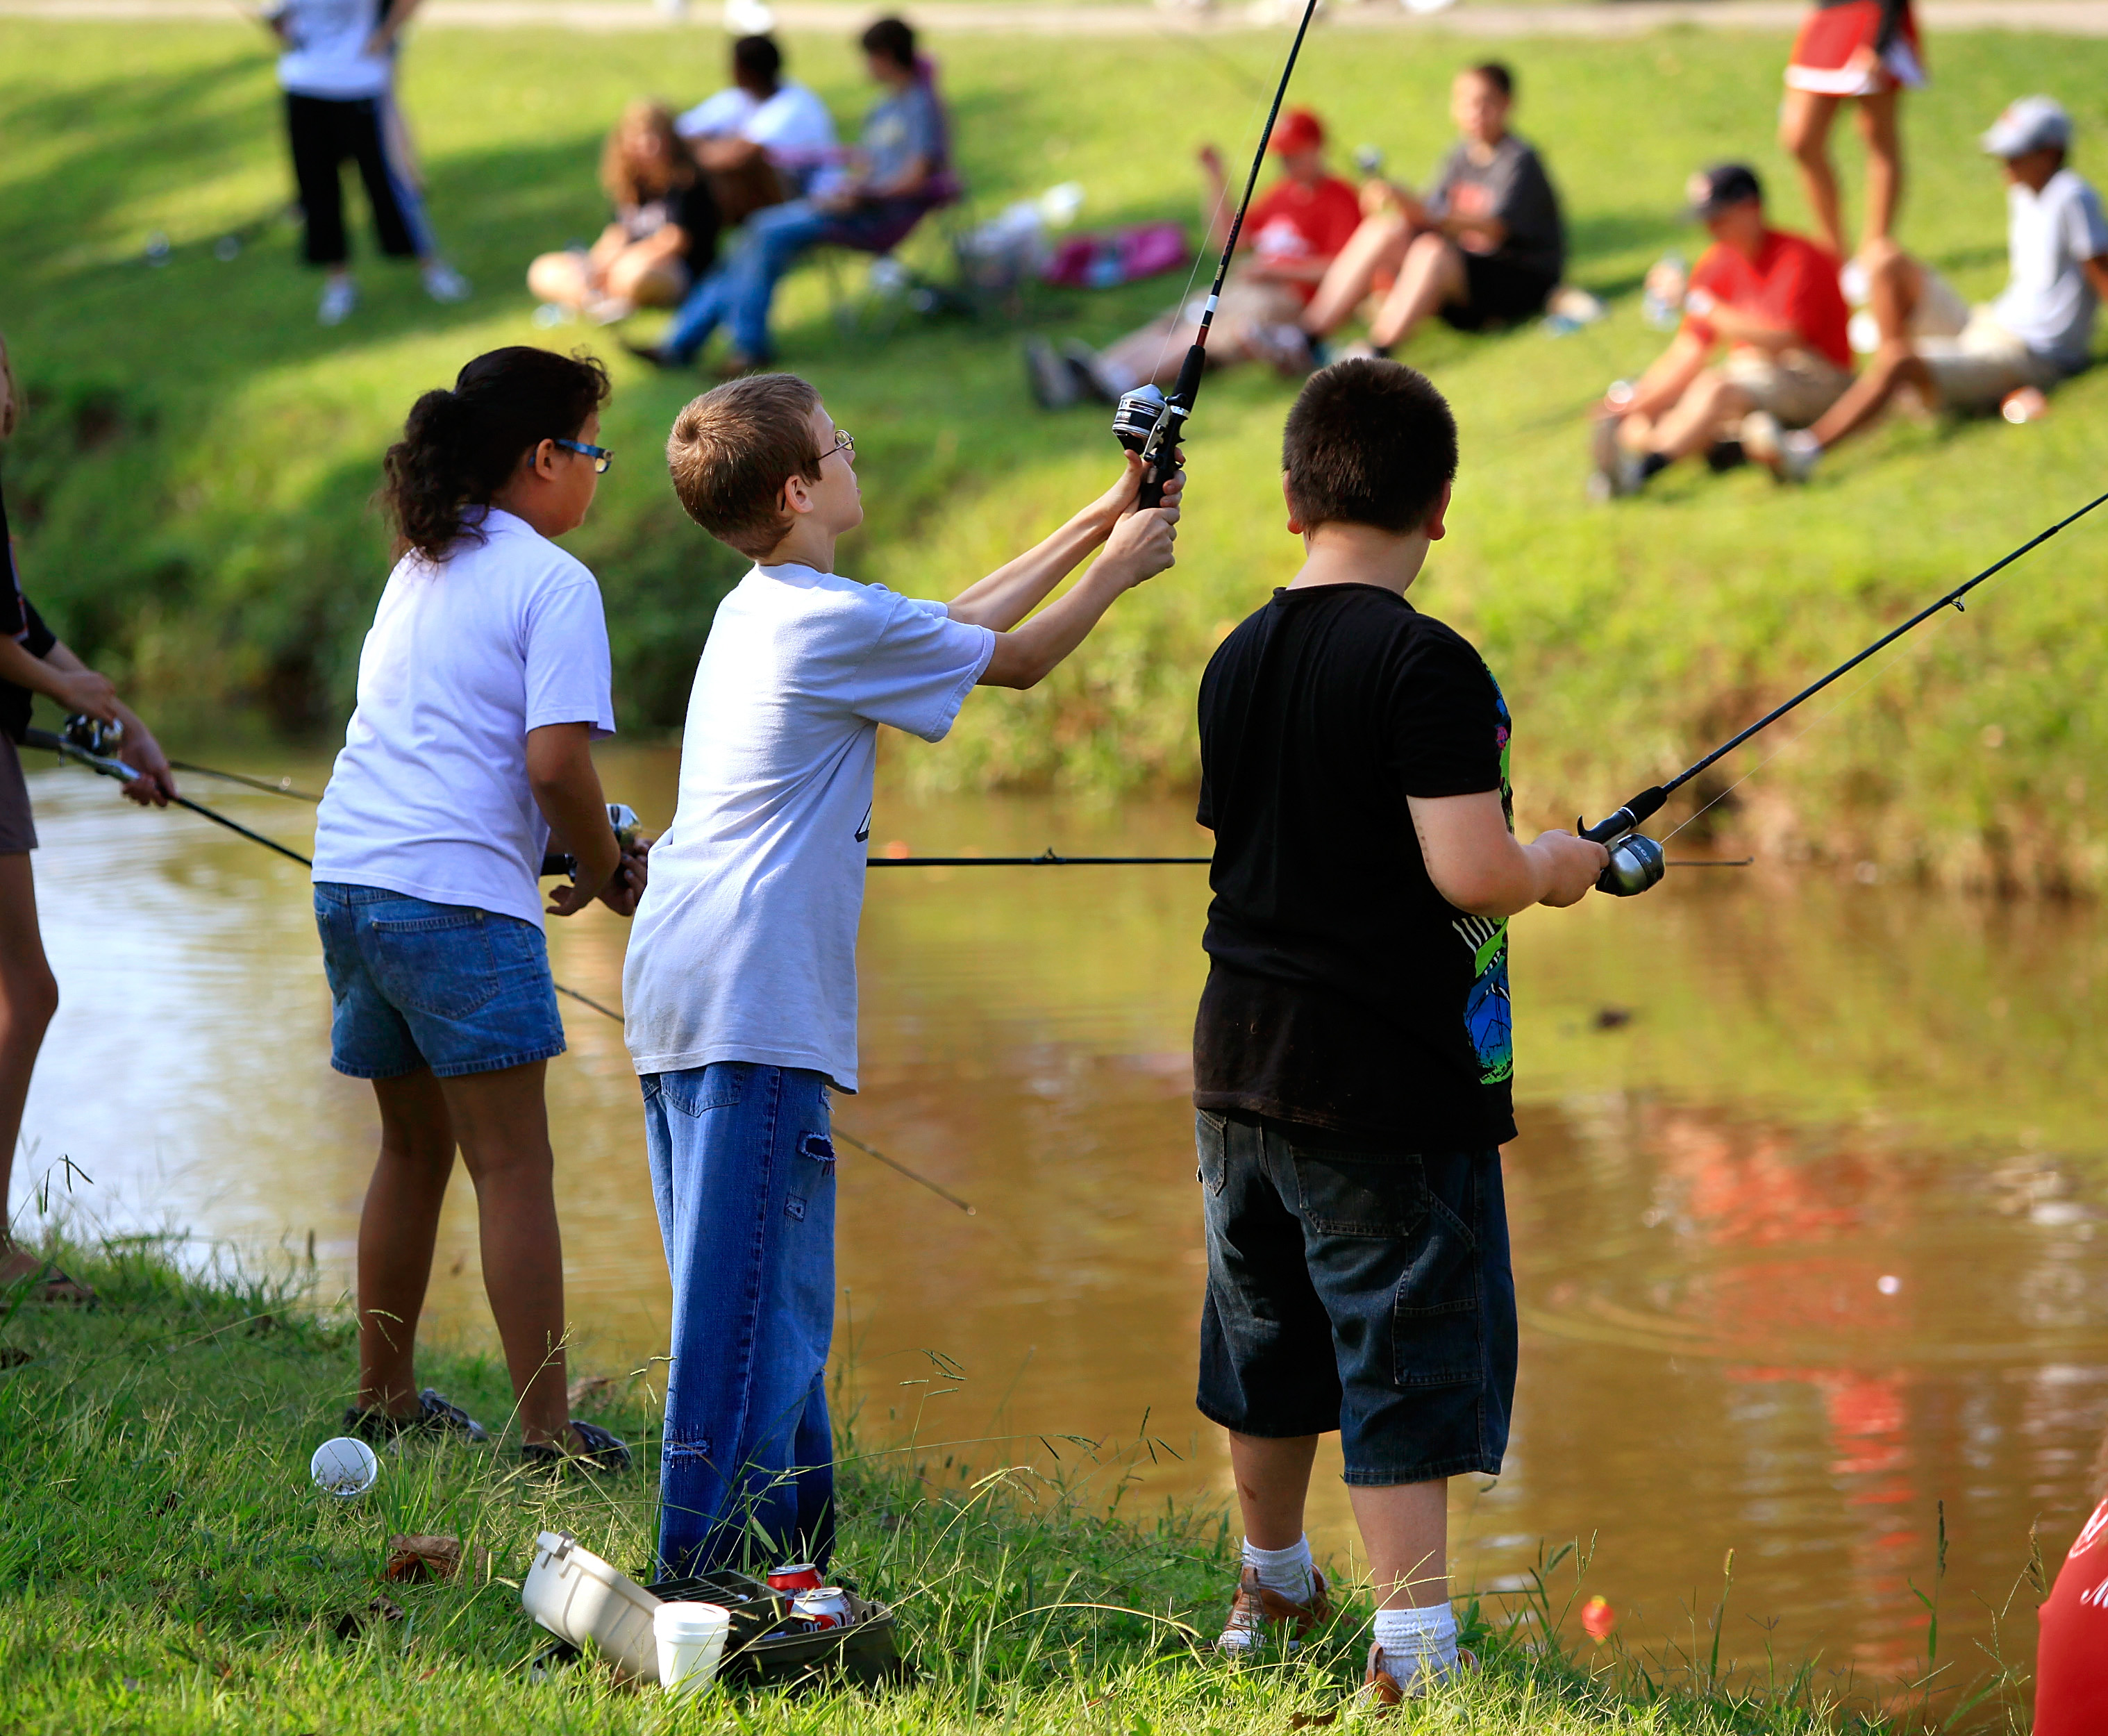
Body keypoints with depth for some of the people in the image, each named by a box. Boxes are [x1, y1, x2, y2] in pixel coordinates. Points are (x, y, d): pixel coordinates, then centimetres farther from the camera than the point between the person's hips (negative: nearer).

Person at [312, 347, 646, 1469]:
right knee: (512, 1161, -5)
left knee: (415, 1142, 20)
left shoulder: (419, 568, 17)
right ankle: (546, 1430, -6)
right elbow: (556, 762, -16)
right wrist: (610, 872, 2)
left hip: (348, 870, 8)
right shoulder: (552, 585, -7)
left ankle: (385, 1397, 26)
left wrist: (583, 847, 19)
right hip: (457, 892, -8)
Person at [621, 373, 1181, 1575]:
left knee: (770, 1293, 14)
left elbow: (960, 622, 29)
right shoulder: (838, 622, -11)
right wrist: (1119, 569, 19)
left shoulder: (762, 610, 17)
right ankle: (712, 1576, -12)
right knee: (753, 1302, -10)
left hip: (686, 986, 10)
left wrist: (1096, 523, 33)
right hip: (749, 1007, -10)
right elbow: (1015, 658, 2)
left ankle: (789, 1556, 20)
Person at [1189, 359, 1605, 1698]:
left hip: (1243, 1066, 7)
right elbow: (1469, 874, -24)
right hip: (1385, 1084, -7)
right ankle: (1414, 1646, -6)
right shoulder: (1425, 666, -17)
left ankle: (1274, 1588, 38)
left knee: (1273, 1334, 21)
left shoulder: (1238, 661, 6)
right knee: (1408, 1356, -3)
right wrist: (1556, 870, -2)